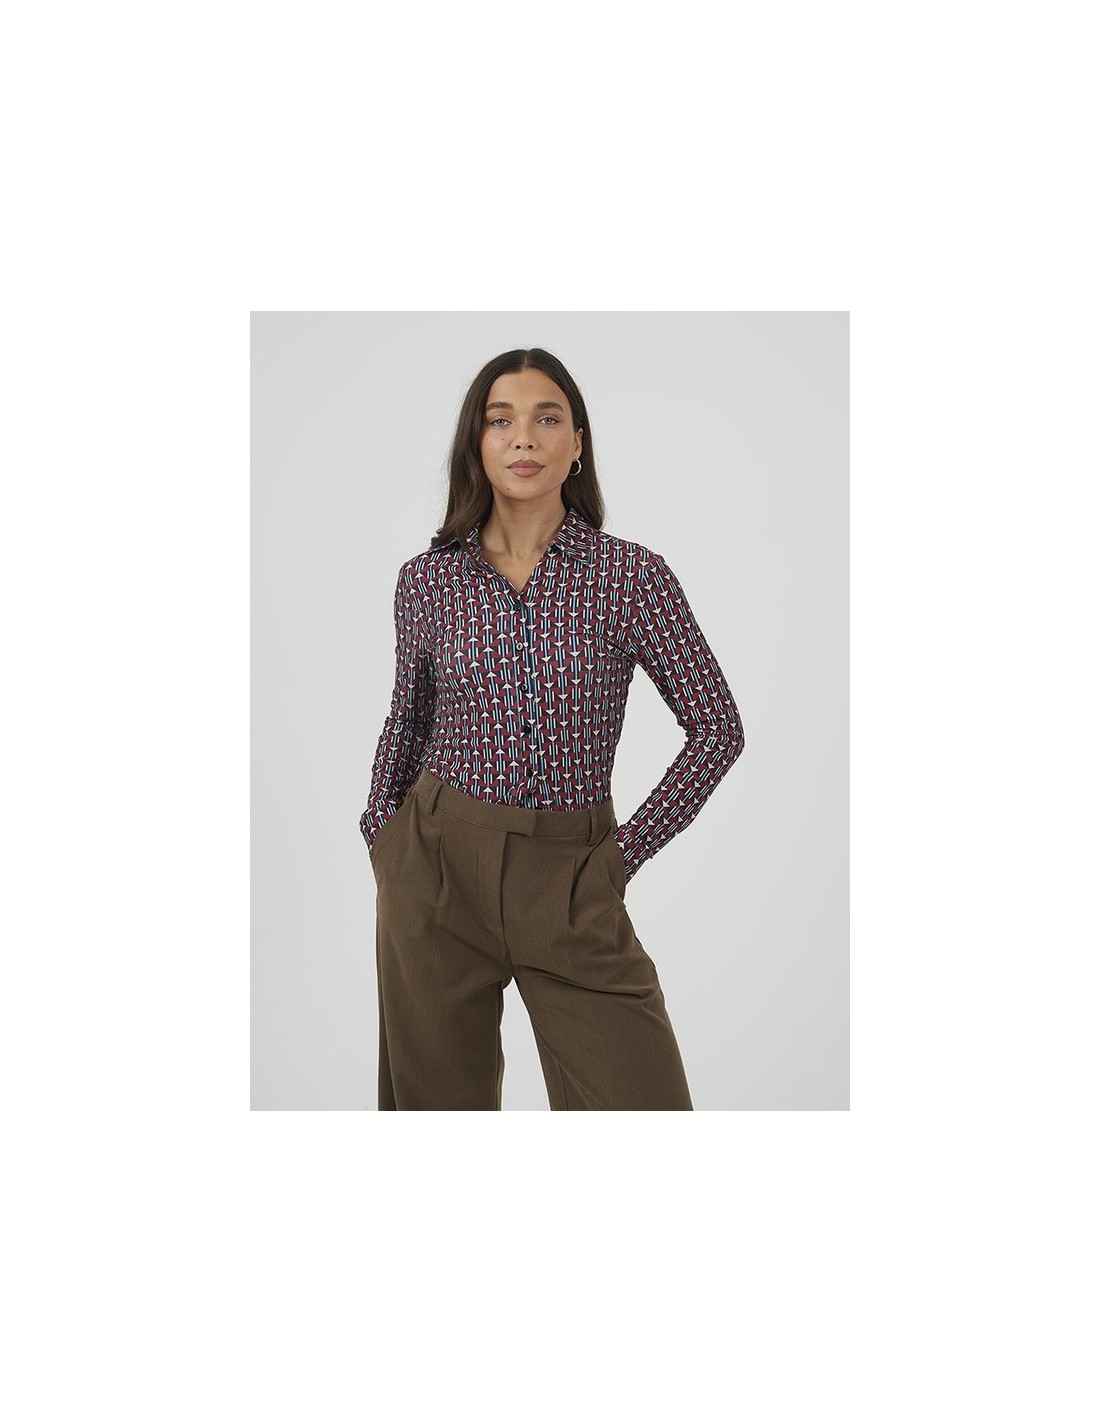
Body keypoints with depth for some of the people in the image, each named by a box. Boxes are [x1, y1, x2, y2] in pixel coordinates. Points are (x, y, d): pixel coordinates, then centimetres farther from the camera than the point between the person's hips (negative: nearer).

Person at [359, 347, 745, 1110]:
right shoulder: (428, 578, 2)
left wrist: (627, 849, -3)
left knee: (643, 1101, -3)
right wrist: (383, 834, 8)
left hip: (573, 878, -1)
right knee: (438, 1096, 13)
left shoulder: (633, 575, -5)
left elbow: (717, 728, 0)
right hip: (436, 867, 2)